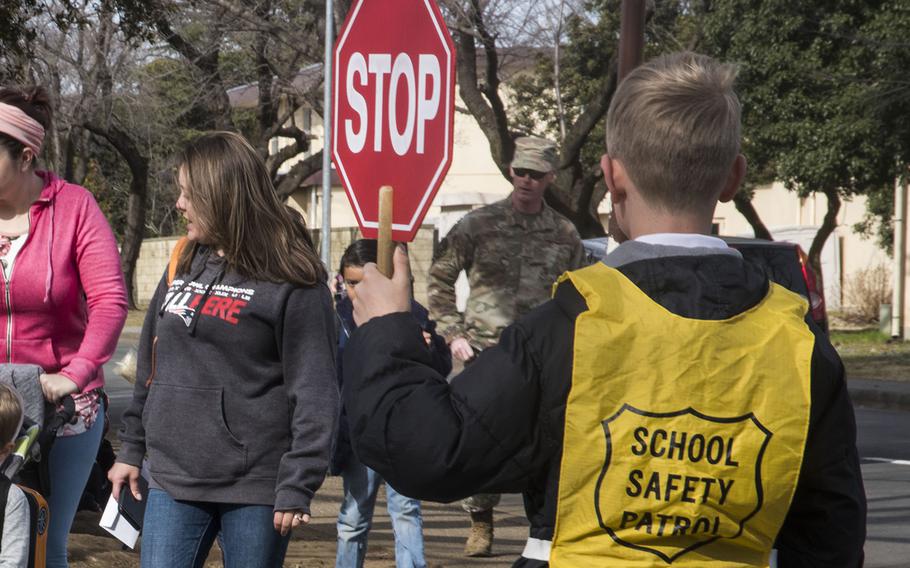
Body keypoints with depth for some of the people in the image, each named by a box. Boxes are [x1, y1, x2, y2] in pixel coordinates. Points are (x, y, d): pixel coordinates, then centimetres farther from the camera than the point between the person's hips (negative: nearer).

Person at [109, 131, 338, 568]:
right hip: (173, 481, 5)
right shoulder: (183, 265, 11)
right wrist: (131, 449, 17)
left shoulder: (292, 282, -9)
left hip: (255, 486, -5)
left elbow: (315, 395, -12)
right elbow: (151, 368, 18)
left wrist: (297, 487, -16)